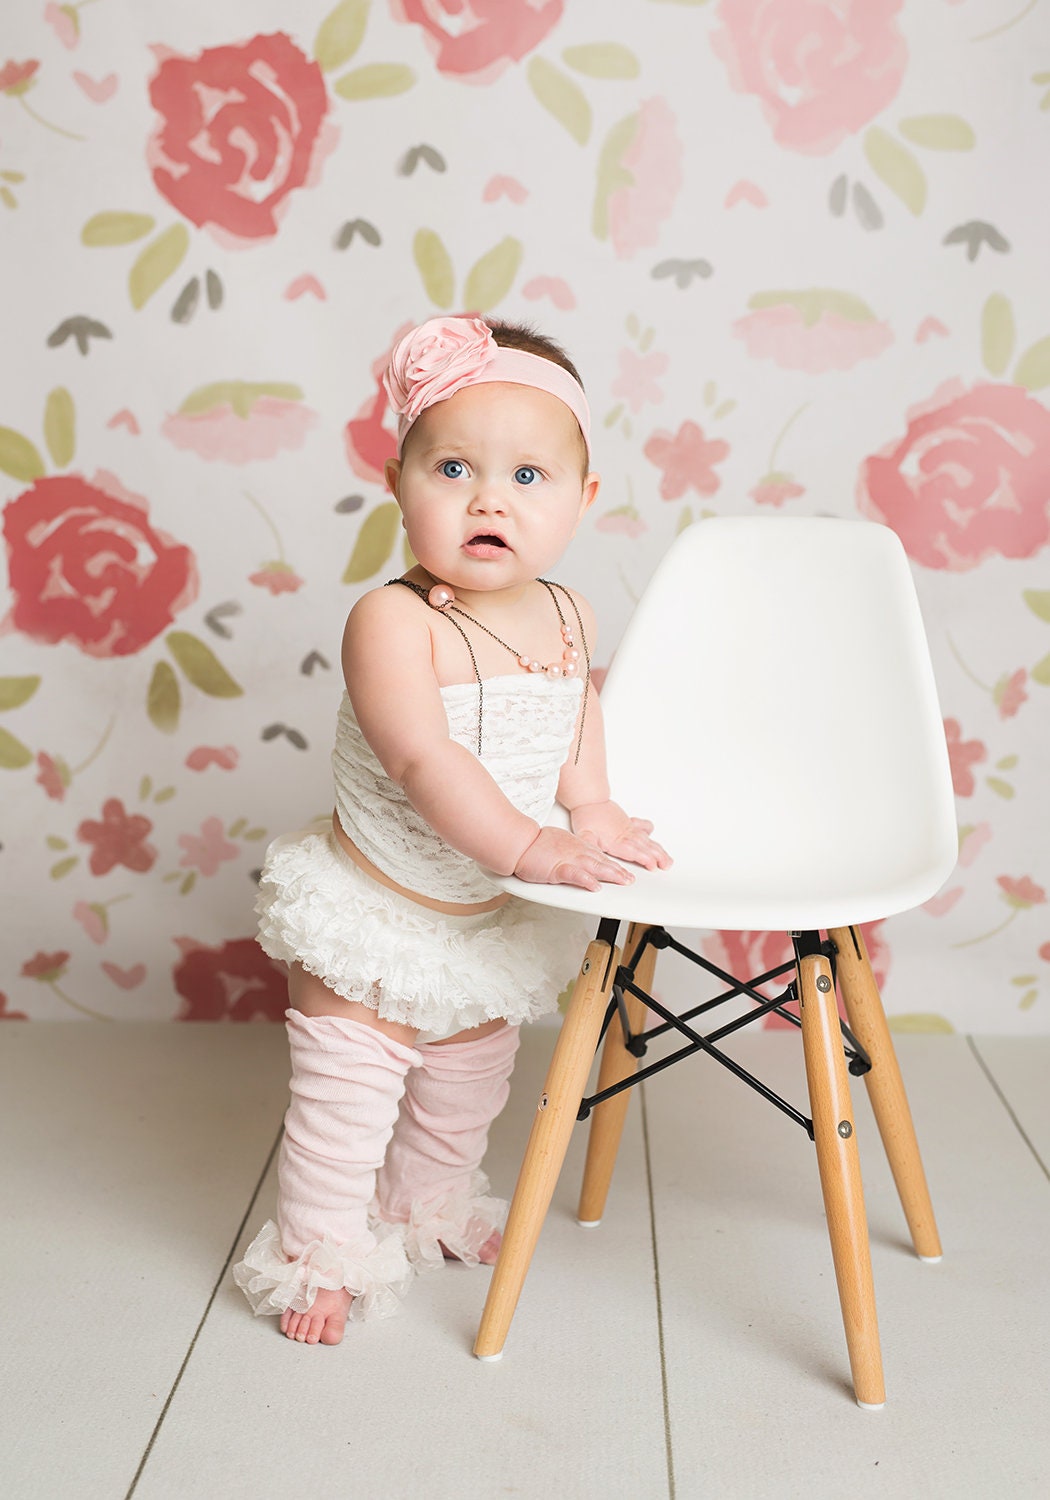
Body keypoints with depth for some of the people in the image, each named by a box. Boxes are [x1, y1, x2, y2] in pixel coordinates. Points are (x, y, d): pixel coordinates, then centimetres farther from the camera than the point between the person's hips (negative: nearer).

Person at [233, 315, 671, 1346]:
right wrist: (532, 847, -39)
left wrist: (592, 805, -2)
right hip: (374, 911, -6)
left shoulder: (567, 615, -5)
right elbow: (422, 761, -35)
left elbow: (579, 710, 13)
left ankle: (428, 1208, 48)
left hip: (491, 919, 6)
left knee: (467, 1087, 23)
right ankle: (319, 1251, 26)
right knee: (347, 1095, 4)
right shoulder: (393, 619, -26)